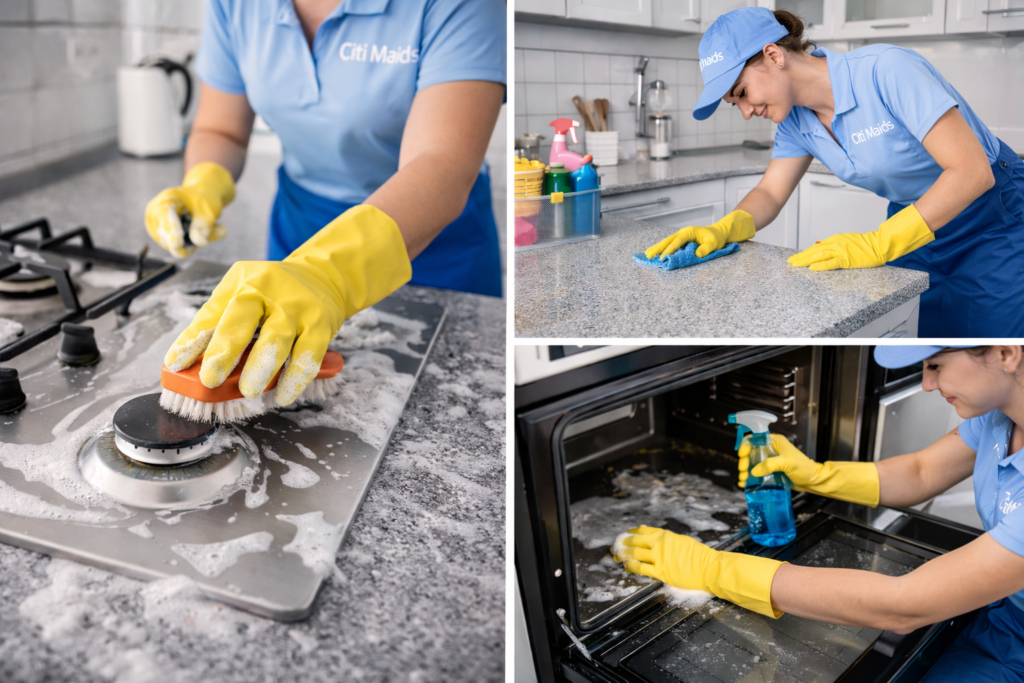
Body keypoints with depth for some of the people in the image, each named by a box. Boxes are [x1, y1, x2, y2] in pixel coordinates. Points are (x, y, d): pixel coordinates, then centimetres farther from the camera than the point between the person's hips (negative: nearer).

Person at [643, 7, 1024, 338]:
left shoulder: (887, 71, -29)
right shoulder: (796, 118, -6)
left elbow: (972, 172, -31)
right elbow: (770, 194, 0)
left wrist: (876, 245, -37)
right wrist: (722, 230, -22)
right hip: (914, 224, 6)